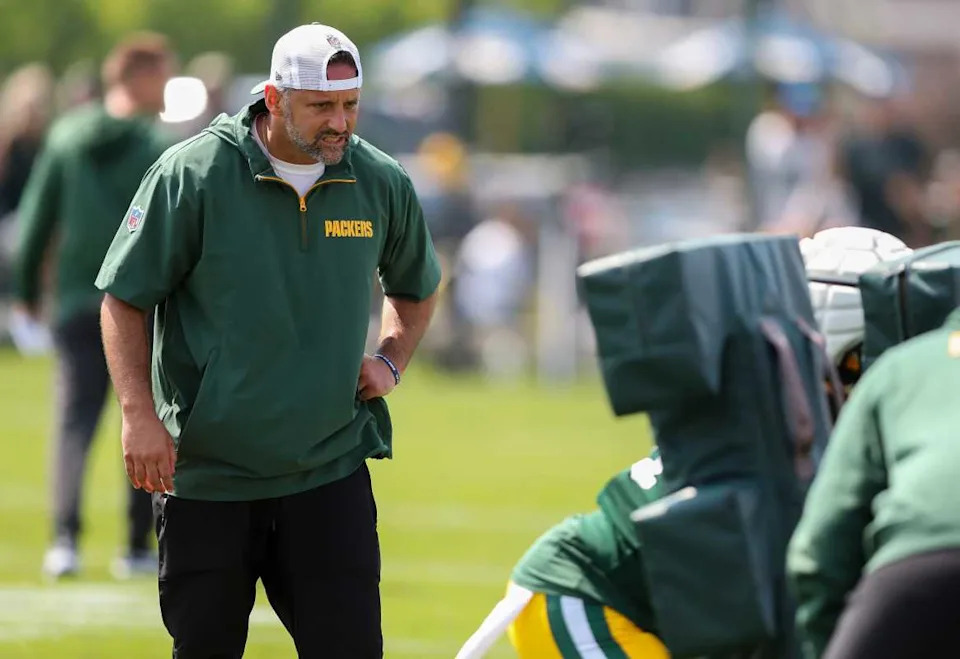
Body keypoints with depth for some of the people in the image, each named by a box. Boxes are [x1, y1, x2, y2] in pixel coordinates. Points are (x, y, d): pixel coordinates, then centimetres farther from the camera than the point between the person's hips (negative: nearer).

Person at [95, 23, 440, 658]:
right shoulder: (192, 175, -10)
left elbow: (416, 288, 23)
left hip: (331, 469, 2)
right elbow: (124, 297, -2)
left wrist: (390, 361, 5)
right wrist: (139, 413, -12)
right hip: (205, 474, -2)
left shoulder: (383, 183, 1)